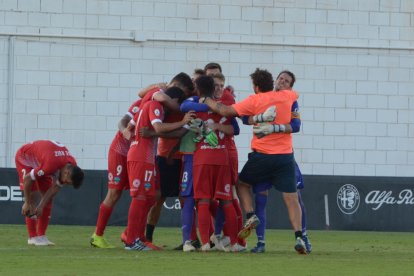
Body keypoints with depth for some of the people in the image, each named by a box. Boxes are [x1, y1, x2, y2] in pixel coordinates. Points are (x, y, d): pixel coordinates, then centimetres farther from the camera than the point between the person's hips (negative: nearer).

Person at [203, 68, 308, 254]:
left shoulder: (254, 101, -3)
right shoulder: (286, 96, 7)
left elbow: (225, 111, -3)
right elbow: (296, 94, 33)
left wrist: (207, 101, 11)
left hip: (261, 155, -2)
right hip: (285, 155, 2)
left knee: (242, 184, 22)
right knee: (291, 199, -1)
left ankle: (251, 216, 3)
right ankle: (298, 237, -15)